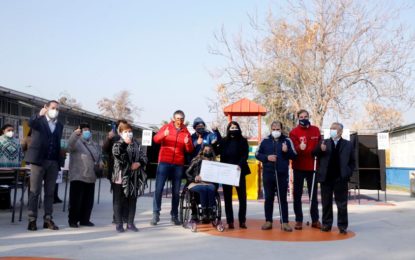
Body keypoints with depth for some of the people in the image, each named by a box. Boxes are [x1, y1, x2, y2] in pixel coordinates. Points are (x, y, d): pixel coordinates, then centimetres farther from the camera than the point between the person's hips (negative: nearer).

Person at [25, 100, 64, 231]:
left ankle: (48, 219, 11)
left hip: (53, 162, 4)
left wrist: (60, 160, 8)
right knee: (34, 191, 0)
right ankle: (32, 220, 4)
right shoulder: (38, 120, 2)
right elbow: (30, 123, -21)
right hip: (39, 160, -4)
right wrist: (39, 115, -42)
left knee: (50, 192, 6)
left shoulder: (59, 125, 15)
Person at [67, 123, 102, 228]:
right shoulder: (77, 142, -3)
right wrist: (75, 134, -44)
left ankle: (85, 220, 20)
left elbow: (98, 156, 29)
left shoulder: (94, 144, 18)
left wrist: (100, 162, 6)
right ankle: (73, 220, 6)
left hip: (90, 177, 6)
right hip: (78, 177, -6)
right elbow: (70, 144, -26)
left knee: (88, 200, 10)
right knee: (76, 200, -5)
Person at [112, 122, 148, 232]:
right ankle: (119, 224, 11)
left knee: (132, 201, 9)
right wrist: (124, 143, -24)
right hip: (120, 177, -4)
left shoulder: (136, 145, 13)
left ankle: (130, 223, 19)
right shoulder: (118, 144, 1)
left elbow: (144, 157, 9)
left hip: (133, 178, 4)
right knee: (119, 201, 2)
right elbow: (117, 153, -21)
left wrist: (139, 163, -10)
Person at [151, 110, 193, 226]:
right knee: (159, 188, -6)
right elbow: (156, 139, -12)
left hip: (178, 164, 2)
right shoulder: (166, 127, 3)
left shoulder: (186, 132, 8)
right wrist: (163, 134, -32)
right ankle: (156, 214, -1)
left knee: (176, 191, 6)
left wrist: (188, 143, -17)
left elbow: (190, 150, 5)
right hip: (164, 162, -2)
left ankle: (174, 215, 14)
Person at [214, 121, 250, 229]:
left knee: (242, 196, 0)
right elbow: (217, 152, 6)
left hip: (239, 171, -1)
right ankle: (230, 221, 9)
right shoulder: (223, 141, 9)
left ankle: (242, 221, 9)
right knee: (227, 197, 4)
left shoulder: (243, 141, 3)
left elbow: (245, 155, -6)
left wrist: (240, 164, -21)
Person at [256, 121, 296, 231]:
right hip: (268, 174, 1)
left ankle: (285, 222, 9)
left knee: (283, 198, 4)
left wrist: (287, 151, -17)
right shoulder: (265, 141, 5)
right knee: (268, 198, 8)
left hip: (282, 174, -1)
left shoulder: (287, 140, 2)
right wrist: (267, 157, -10)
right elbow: (257, 154, 8)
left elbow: (294, 156, 3)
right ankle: (268, 221, 17)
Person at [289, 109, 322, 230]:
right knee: (297, 194, 3)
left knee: (313, 194, 10)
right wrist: (299, 148, -37)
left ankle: (315, 220, 19)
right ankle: (298, 220, 10)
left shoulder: (316, 130, 7)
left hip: (312, 167, 3)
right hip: (299, 167, -3)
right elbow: (293, 149, -17)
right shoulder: (294, 132, -5)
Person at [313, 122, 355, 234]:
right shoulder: (324, 142, 8)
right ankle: (326, 224, 18)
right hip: (326, 178, 1)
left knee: (342, 204, 3)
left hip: (341, 179, -1)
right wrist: (320, 149, -21)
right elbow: (314, 153, 0)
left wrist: (348, 174, -2)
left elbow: (352, 161, 8)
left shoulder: (348, 144, 6)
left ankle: (342, 226, 11)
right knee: (326, 203, 8)